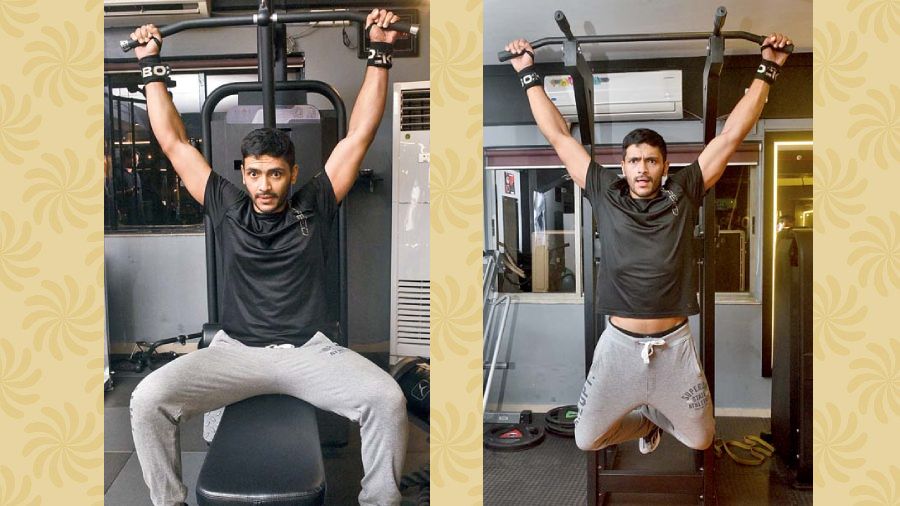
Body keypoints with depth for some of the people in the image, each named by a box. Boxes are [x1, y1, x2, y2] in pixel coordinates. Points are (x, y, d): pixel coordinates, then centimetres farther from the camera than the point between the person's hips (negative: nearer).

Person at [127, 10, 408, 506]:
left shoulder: (313, 207, 7)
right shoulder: (226, 208, 11)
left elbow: (358, 136, 5)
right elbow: (175, 143, 14)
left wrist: (380, 53, 2)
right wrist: (151, 65, 14)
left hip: (308, 350, -1)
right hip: (234, 350, 2)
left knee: (387, 400, -25)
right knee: (147, 398, -22)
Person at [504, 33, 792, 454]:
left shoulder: (683, 194, -2)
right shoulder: (604, 195, -2)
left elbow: (732, 134, 0)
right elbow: (559, 137, 1)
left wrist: (767, 70, 1)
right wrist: (529, 75, 4)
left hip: (674, 345, 0)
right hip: (618, 344, 0)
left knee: (699, 439, 15)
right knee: (586, 439, 9)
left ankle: (659, 414, 48)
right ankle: (645, 421, 40)